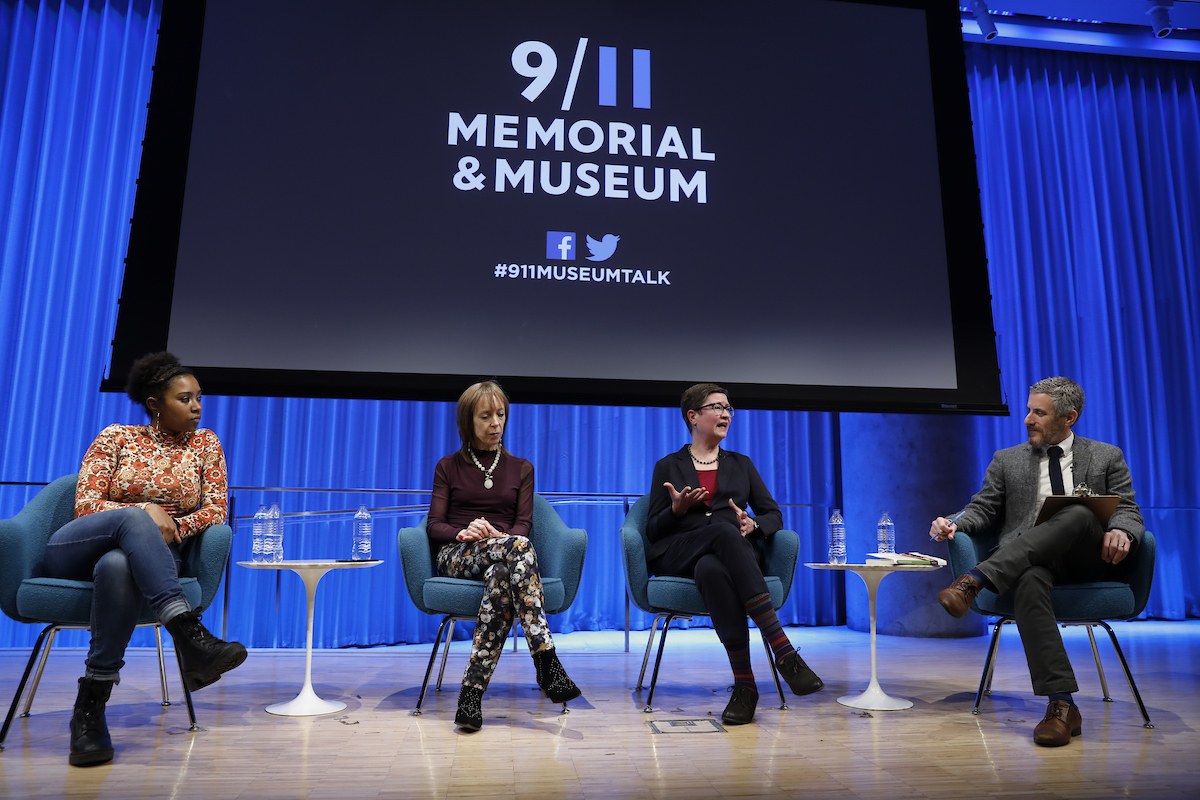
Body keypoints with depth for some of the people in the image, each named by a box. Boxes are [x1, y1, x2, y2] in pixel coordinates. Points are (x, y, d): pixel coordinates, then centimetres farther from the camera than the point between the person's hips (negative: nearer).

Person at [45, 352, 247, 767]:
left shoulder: (205, 444, 10)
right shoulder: (117, 437, 6)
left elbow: (216, 509, 5)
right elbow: (85, 504, -1)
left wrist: (173, 527, -14)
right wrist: (145, 513, -17)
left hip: (145, 556, 1)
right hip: (75, 552, 0)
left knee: (117, 567, -39)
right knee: (133, 519, -36)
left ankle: (89, 710, -35)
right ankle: (190, 636, -51)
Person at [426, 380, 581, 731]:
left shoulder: (520, 468, 18)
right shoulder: (448, 467, 15)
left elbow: (524, 524, 6)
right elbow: (434, 525, 6)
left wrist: (499, 536, -17)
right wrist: (464, 532, -17)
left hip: (506, 554, 2)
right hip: (456, 557, -2)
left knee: (501, 578, -40)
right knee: (518, 546, -37)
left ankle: (472, 692, -41)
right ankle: (547, 662, -45)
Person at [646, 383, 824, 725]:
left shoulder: (741, 464, 25)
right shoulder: (668, 466, 18)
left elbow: (774, 515, 18)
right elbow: (653, 530, 12)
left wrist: (753, 525, -7)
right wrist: (677, 508, -10)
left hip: (736, 552, 2)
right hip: (679, 554, -2)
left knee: (711, 569, -39)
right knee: (724, 532, -39)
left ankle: (744, 684, -43)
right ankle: (784, 651, -45)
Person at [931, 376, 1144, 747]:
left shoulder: (1106, 457, 18)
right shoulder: (1007, 460, 21)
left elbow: (1128, 510, 8)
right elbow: (983, 508, 14)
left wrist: (1121, 531, -17)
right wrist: (953, 524, -9)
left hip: (1088, 561, 0)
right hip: (1028, 560, 1)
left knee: (1078, 514, -35)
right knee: (1030, 581, -38)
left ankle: (974, 580, -43)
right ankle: (1062, 706, -37)